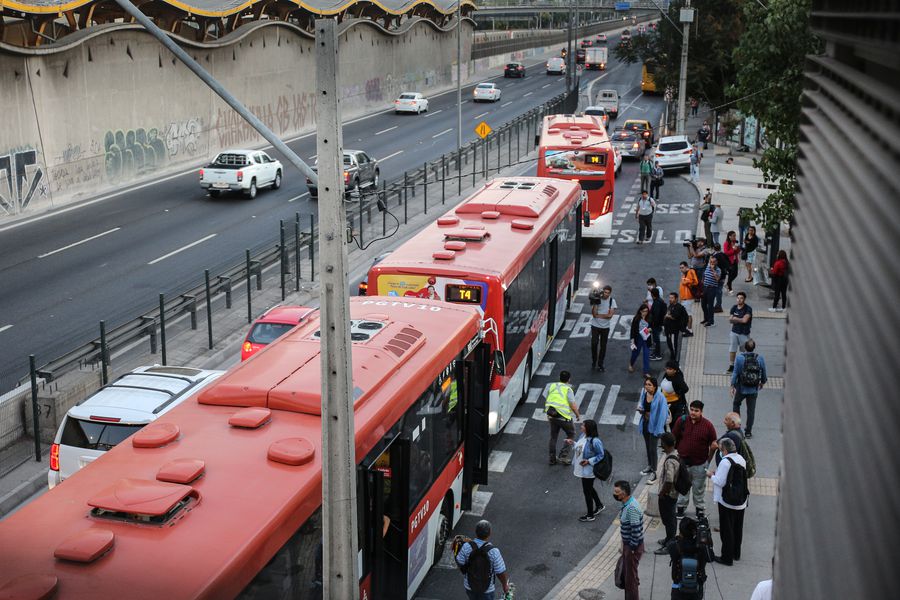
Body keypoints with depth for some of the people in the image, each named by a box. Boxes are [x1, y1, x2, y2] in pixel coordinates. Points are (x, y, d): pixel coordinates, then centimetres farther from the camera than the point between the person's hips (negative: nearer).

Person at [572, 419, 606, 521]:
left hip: (588, 471, -9)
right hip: (582, 469, 9)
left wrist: (589, 461, -25)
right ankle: (599, 505, 49)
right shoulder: (582, 436, -4)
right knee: (589, 488, 26)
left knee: (587, 491, 6)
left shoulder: (595, 441, -29)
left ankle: (590, 515, 24)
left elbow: (601, 455, -20)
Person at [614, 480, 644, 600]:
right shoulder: (626, 504, 1)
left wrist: (632, 549, -21)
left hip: (633, 546, -9)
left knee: (631, 576, 4)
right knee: (626, 571, 25)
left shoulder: (632, 508, -30)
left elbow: (636, 530, -28)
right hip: (627, 543, 10)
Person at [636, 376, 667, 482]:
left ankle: (654, 472, 8)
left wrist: (659, 429, -20)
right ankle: (650, 466, 39)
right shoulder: (644, 394, -4)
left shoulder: (660, 397, -22)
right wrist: (640, 409, -11)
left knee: (652, 449, -3)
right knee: (648, 447, 21)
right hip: (645, 423, 6)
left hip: (654, 425, -6)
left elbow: (662, 414, -19)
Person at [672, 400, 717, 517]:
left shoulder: (707, 425, -9)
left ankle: (700, 508, 29)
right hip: (683, 461, 1)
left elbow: (713, 444, 0)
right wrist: (676, 451, 6)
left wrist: (709, 460, 1)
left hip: (700, 464, -1)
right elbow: (674, 439, 4)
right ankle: (681, 507, 29)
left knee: (699, 488, 13)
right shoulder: (681, 421, -6)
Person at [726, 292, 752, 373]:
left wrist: (735, 319, -9)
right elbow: (730, 320, -2)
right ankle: (731, 367, 16)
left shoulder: (748, 309, -13)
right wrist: (740, 320, -16)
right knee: (732, 350, 6)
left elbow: (745, 320, -22)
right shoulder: (734, 308, 3)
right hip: (734, 332, 4)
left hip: (744, 333, -4)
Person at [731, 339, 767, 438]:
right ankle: (748, 432, 13)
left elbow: (735, 373, -12)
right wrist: (762, 383, 24)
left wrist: (732, 386, -6)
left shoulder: (739, 358, -12)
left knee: (736, 404, 23)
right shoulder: (760, 359, -5)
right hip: (754, 390, 1)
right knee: (751, 410, 9)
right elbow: (764, 373, 6)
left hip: (741, 389, -1)